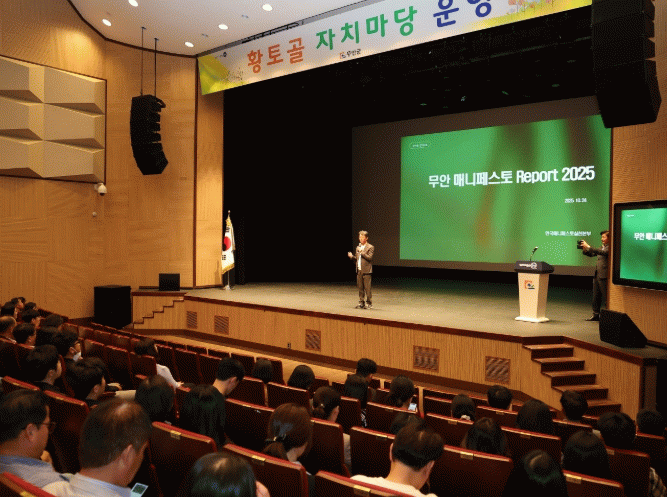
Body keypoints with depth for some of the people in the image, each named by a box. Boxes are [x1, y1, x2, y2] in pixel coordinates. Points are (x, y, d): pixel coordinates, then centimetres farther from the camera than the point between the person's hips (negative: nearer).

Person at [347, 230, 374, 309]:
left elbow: (369, 257, -14)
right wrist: (352, 256, 2)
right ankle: (361, 302, 16)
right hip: (359, 271, 6)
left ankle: (369, 303, 2)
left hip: (366, 271, -6)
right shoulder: (358, 247, 18)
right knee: (360, 288, 9)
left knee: (367, 288, -5)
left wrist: (362, 252, -17)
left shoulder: (370, 247, -3)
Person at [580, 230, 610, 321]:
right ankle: (596, 314, 21)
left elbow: (602, 252, -25)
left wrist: (588, 247, -25)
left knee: (606, 296, -3)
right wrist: (585, 249, 1)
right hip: (597, 275, 9)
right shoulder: (602, 247, 17)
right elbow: (592, 254, 20)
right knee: (596, 296, 13)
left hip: (604, 276, -9)